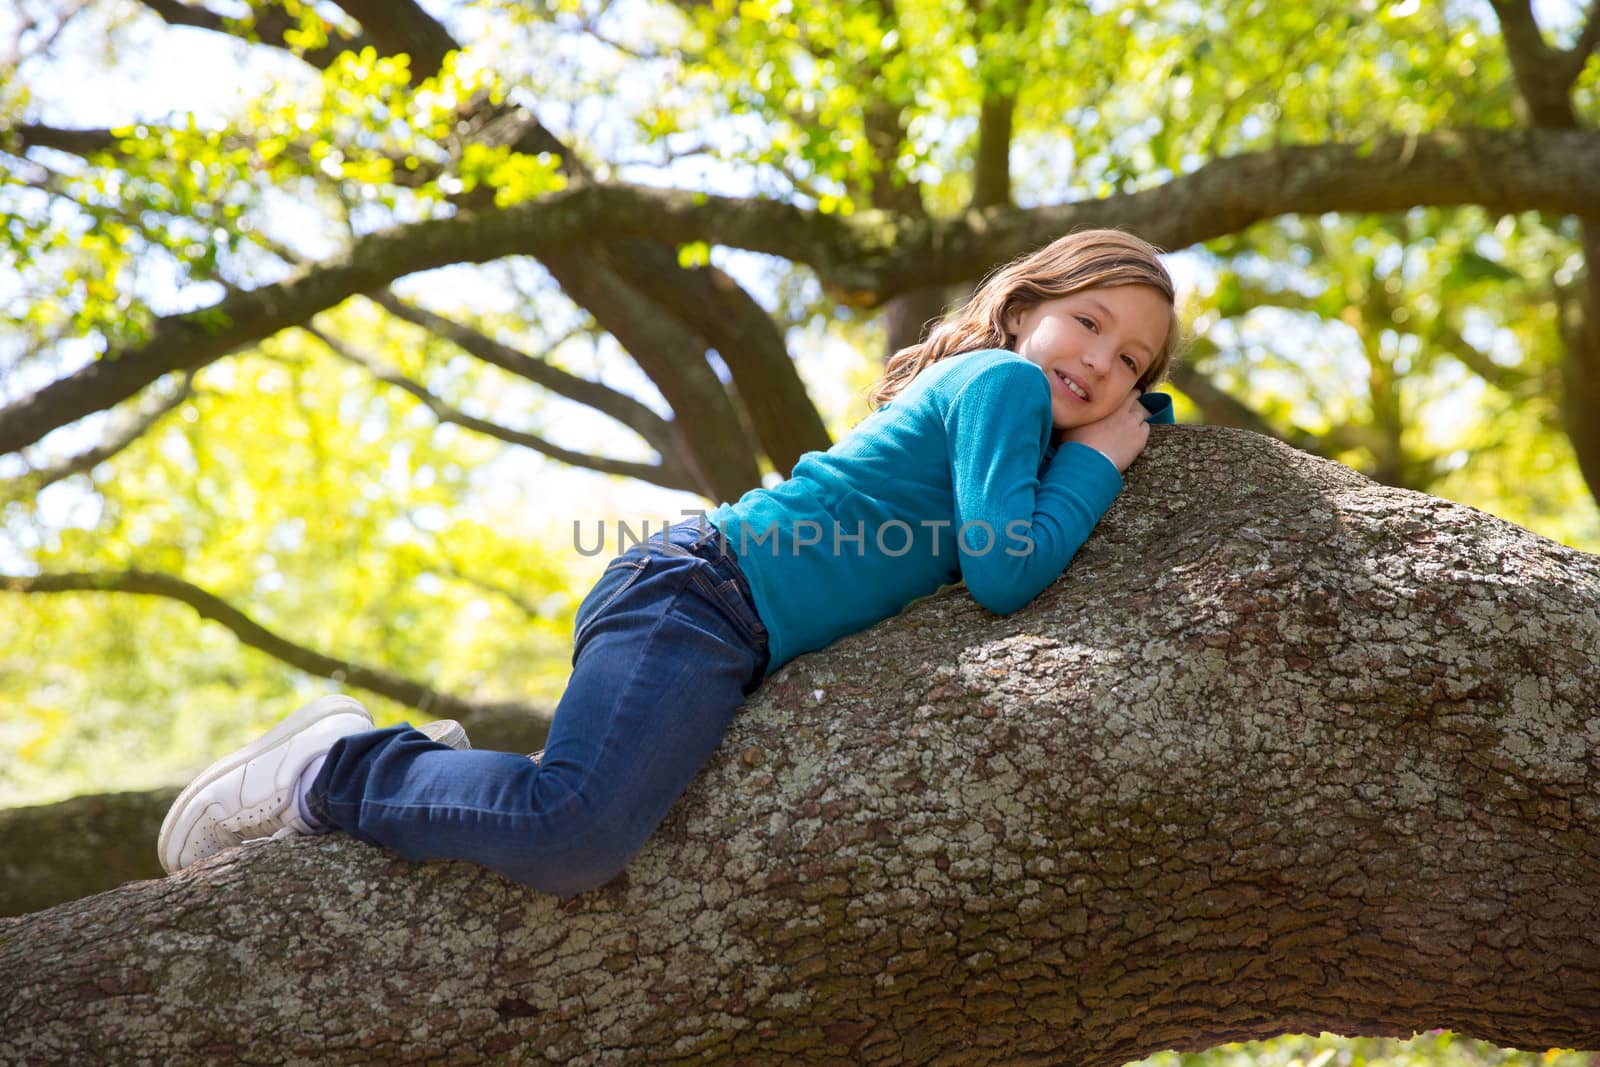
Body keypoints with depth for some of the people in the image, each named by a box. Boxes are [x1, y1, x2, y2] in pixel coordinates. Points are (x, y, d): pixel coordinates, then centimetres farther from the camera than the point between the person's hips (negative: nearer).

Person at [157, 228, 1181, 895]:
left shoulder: (972, 393, 23)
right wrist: (1097, 460, -1)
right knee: (574, 836, -30)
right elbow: (1006, 575, -14)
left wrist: (1131, 403, 17)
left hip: (729, 638, 10)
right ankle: (337, 768, -8)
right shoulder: (1003, 378, -3)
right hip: (704, 593, -10)